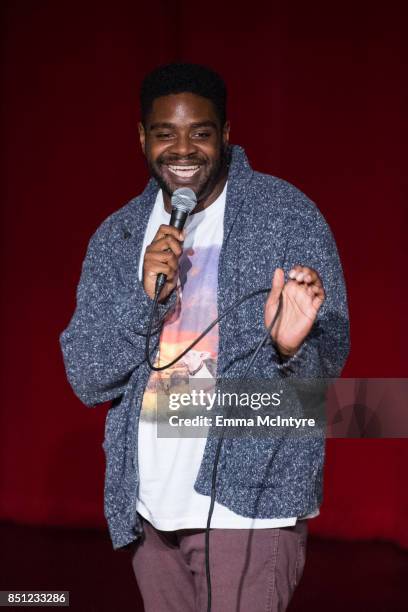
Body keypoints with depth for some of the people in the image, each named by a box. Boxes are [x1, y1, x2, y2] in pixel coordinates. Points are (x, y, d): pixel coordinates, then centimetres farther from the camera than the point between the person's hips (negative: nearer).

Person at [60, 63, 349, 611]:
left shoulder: (287, 214, -5)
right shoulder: (116, 237, 6)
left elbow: (329, 363, -7)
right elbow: (86, 380, 1)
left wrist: (293, 348, -30)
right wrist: (147, 297, -14)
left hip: (247, 503, -4)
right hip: (150, 505, 4)